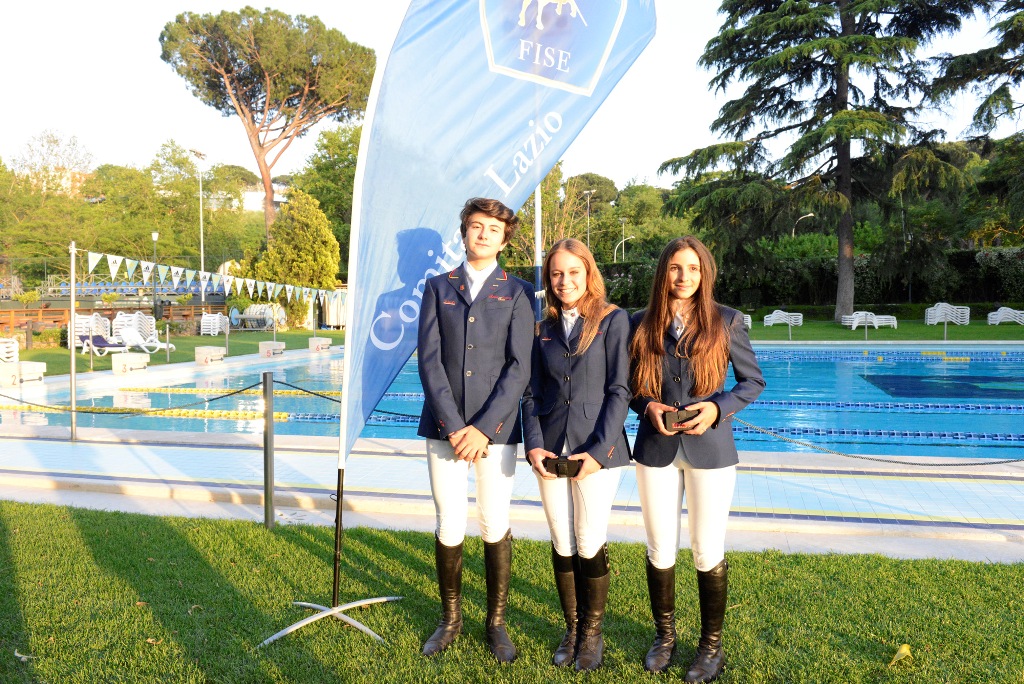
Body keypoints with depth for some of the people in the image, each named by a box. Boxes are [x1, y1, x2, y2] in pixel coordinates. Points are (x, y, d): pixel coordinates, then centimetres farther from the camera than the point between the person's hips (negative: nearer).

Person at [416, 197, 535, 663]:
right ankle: (450, 619, 26)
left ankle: (496, 622, 24)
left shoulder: (517, 293, 5)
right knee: (449, 527, 5)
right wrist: (454, 427, -10)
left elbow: (519, 368, -4)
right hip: (445, 428, 1)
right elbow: (429, 360, -1)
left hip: (495, 428, -1)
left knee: (495, 526, 5)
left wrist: (483, 428, -12)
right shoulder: (438, 288, 8)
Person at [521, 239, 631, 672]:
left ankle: (592, 634, 23)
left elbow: (619, 391, -7)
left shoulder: (613, 321, -2)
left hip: (597, 449, -4)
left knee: (590, 545, 3)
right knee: (562, 546, 11)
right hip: (550, 451, 4)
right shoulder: (543, 329, 10)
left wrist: (598, 451, -14)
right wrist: (533, 445, -5)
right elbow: (531, 394, 10)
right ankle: (571, 629, 28)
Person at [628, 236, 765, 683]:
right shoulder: (641, 324, 1)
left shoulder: (727, 322, -3)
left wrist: (717, 409, -12)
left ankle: (712, 645, 27)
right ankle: (664, 636, 33)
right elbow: (629, 385, 9)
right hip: (656, 448, 2)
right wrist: (648, 408, -11)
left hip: (710, 448, -1)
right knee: (660, 550, 11)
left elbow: (753, 380, 3)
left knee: (707, 552, 6)